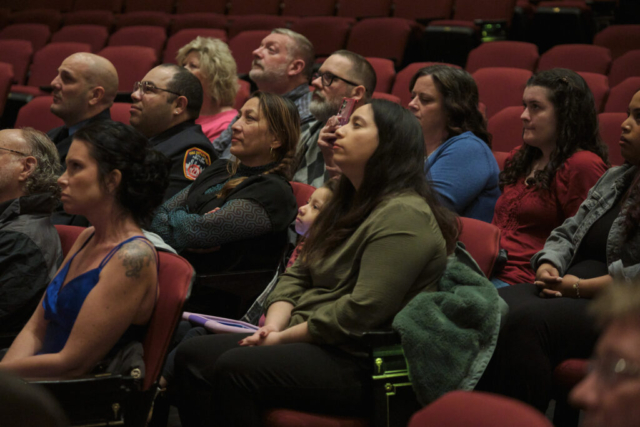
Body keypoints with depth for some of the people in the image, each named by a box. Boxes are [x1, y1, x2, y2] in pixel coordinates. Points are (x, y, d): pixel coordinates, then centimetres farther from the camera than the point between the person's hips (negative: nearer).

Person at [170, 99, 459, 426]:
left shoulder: (402, 215, -15)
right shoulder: (349, 203, 20)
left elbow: (363, 310, -22)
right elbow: (297, 275, 16)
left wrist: (285, 337, -14)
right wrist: (273, 327, -3)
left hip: (360, 364, -10)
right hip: (310, 341, 10)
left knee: (234, 368, -28)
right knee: (192, 356, -5)